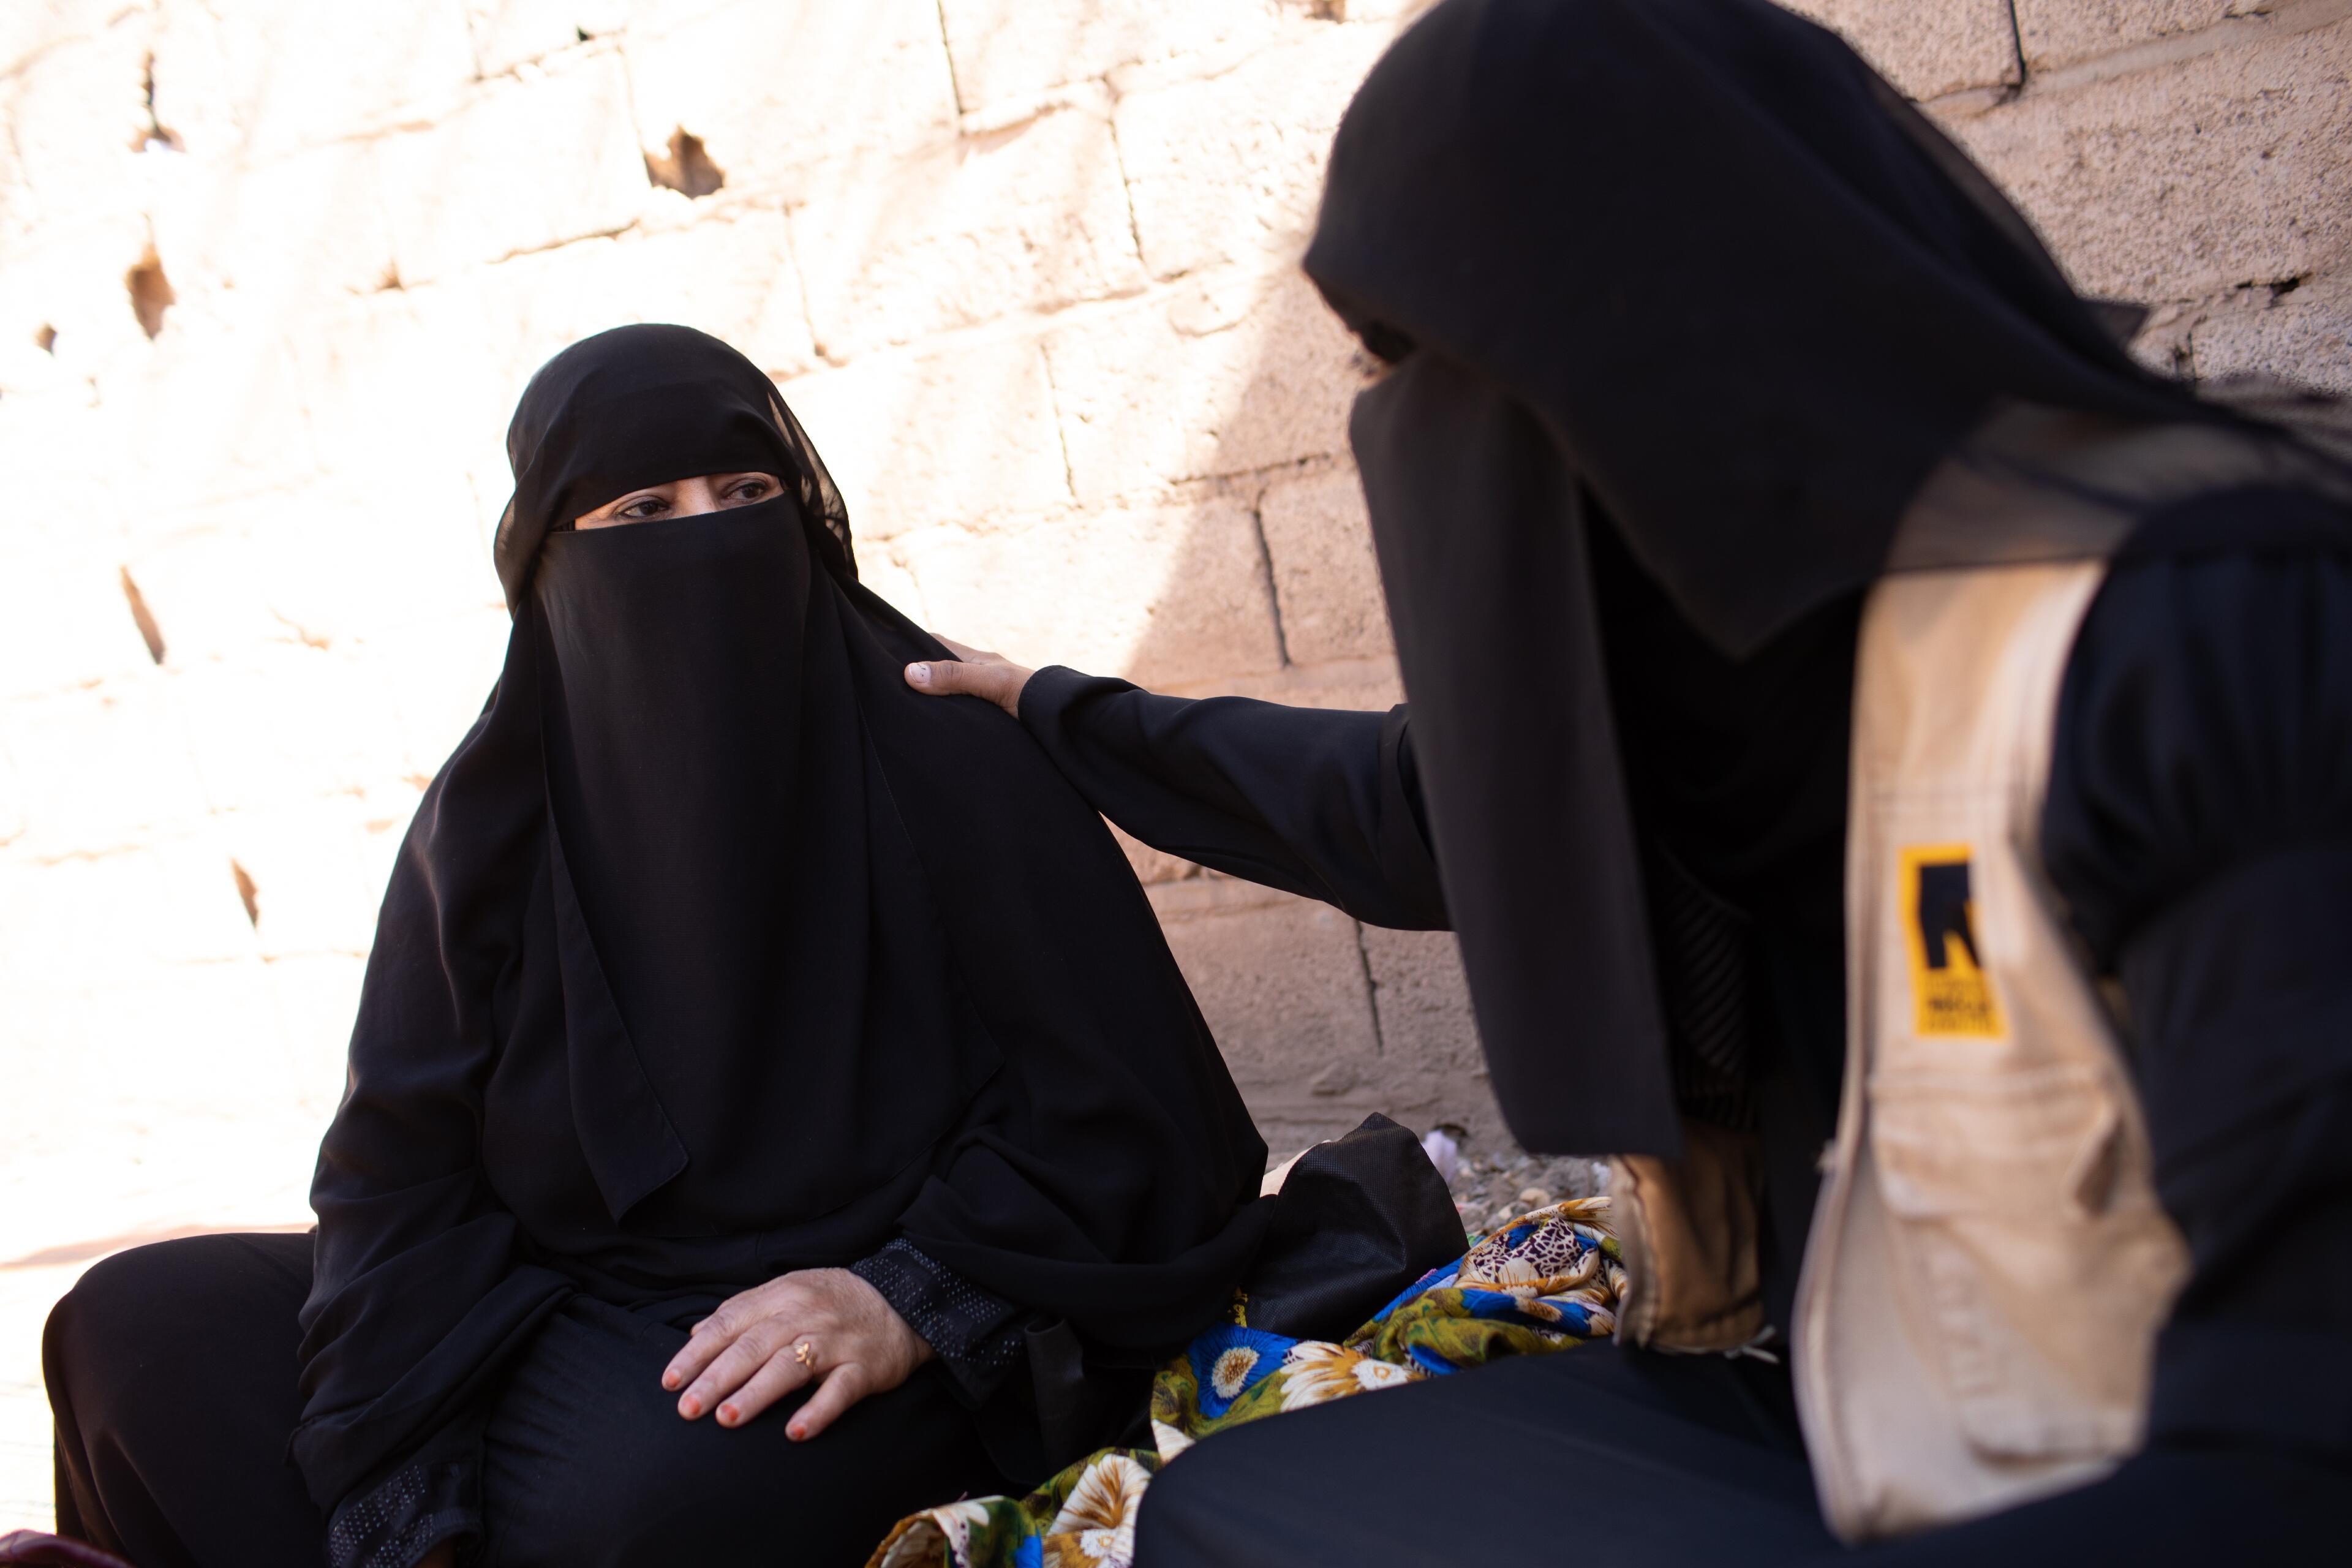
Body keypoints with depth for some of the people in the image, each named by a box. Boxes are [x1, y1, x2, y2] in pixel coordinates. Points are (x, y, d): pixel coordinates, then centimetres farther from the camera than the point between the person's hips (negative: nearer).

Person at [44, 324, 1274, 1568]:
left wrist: (911, 1298, -23)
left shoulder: (946, 758, -9)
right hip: (572, 1311, 5)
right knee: (136, 1325, -9)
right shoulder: (488, 820, 1)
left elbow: (1121, 1110, -9)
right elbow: (399, 1173, -4)